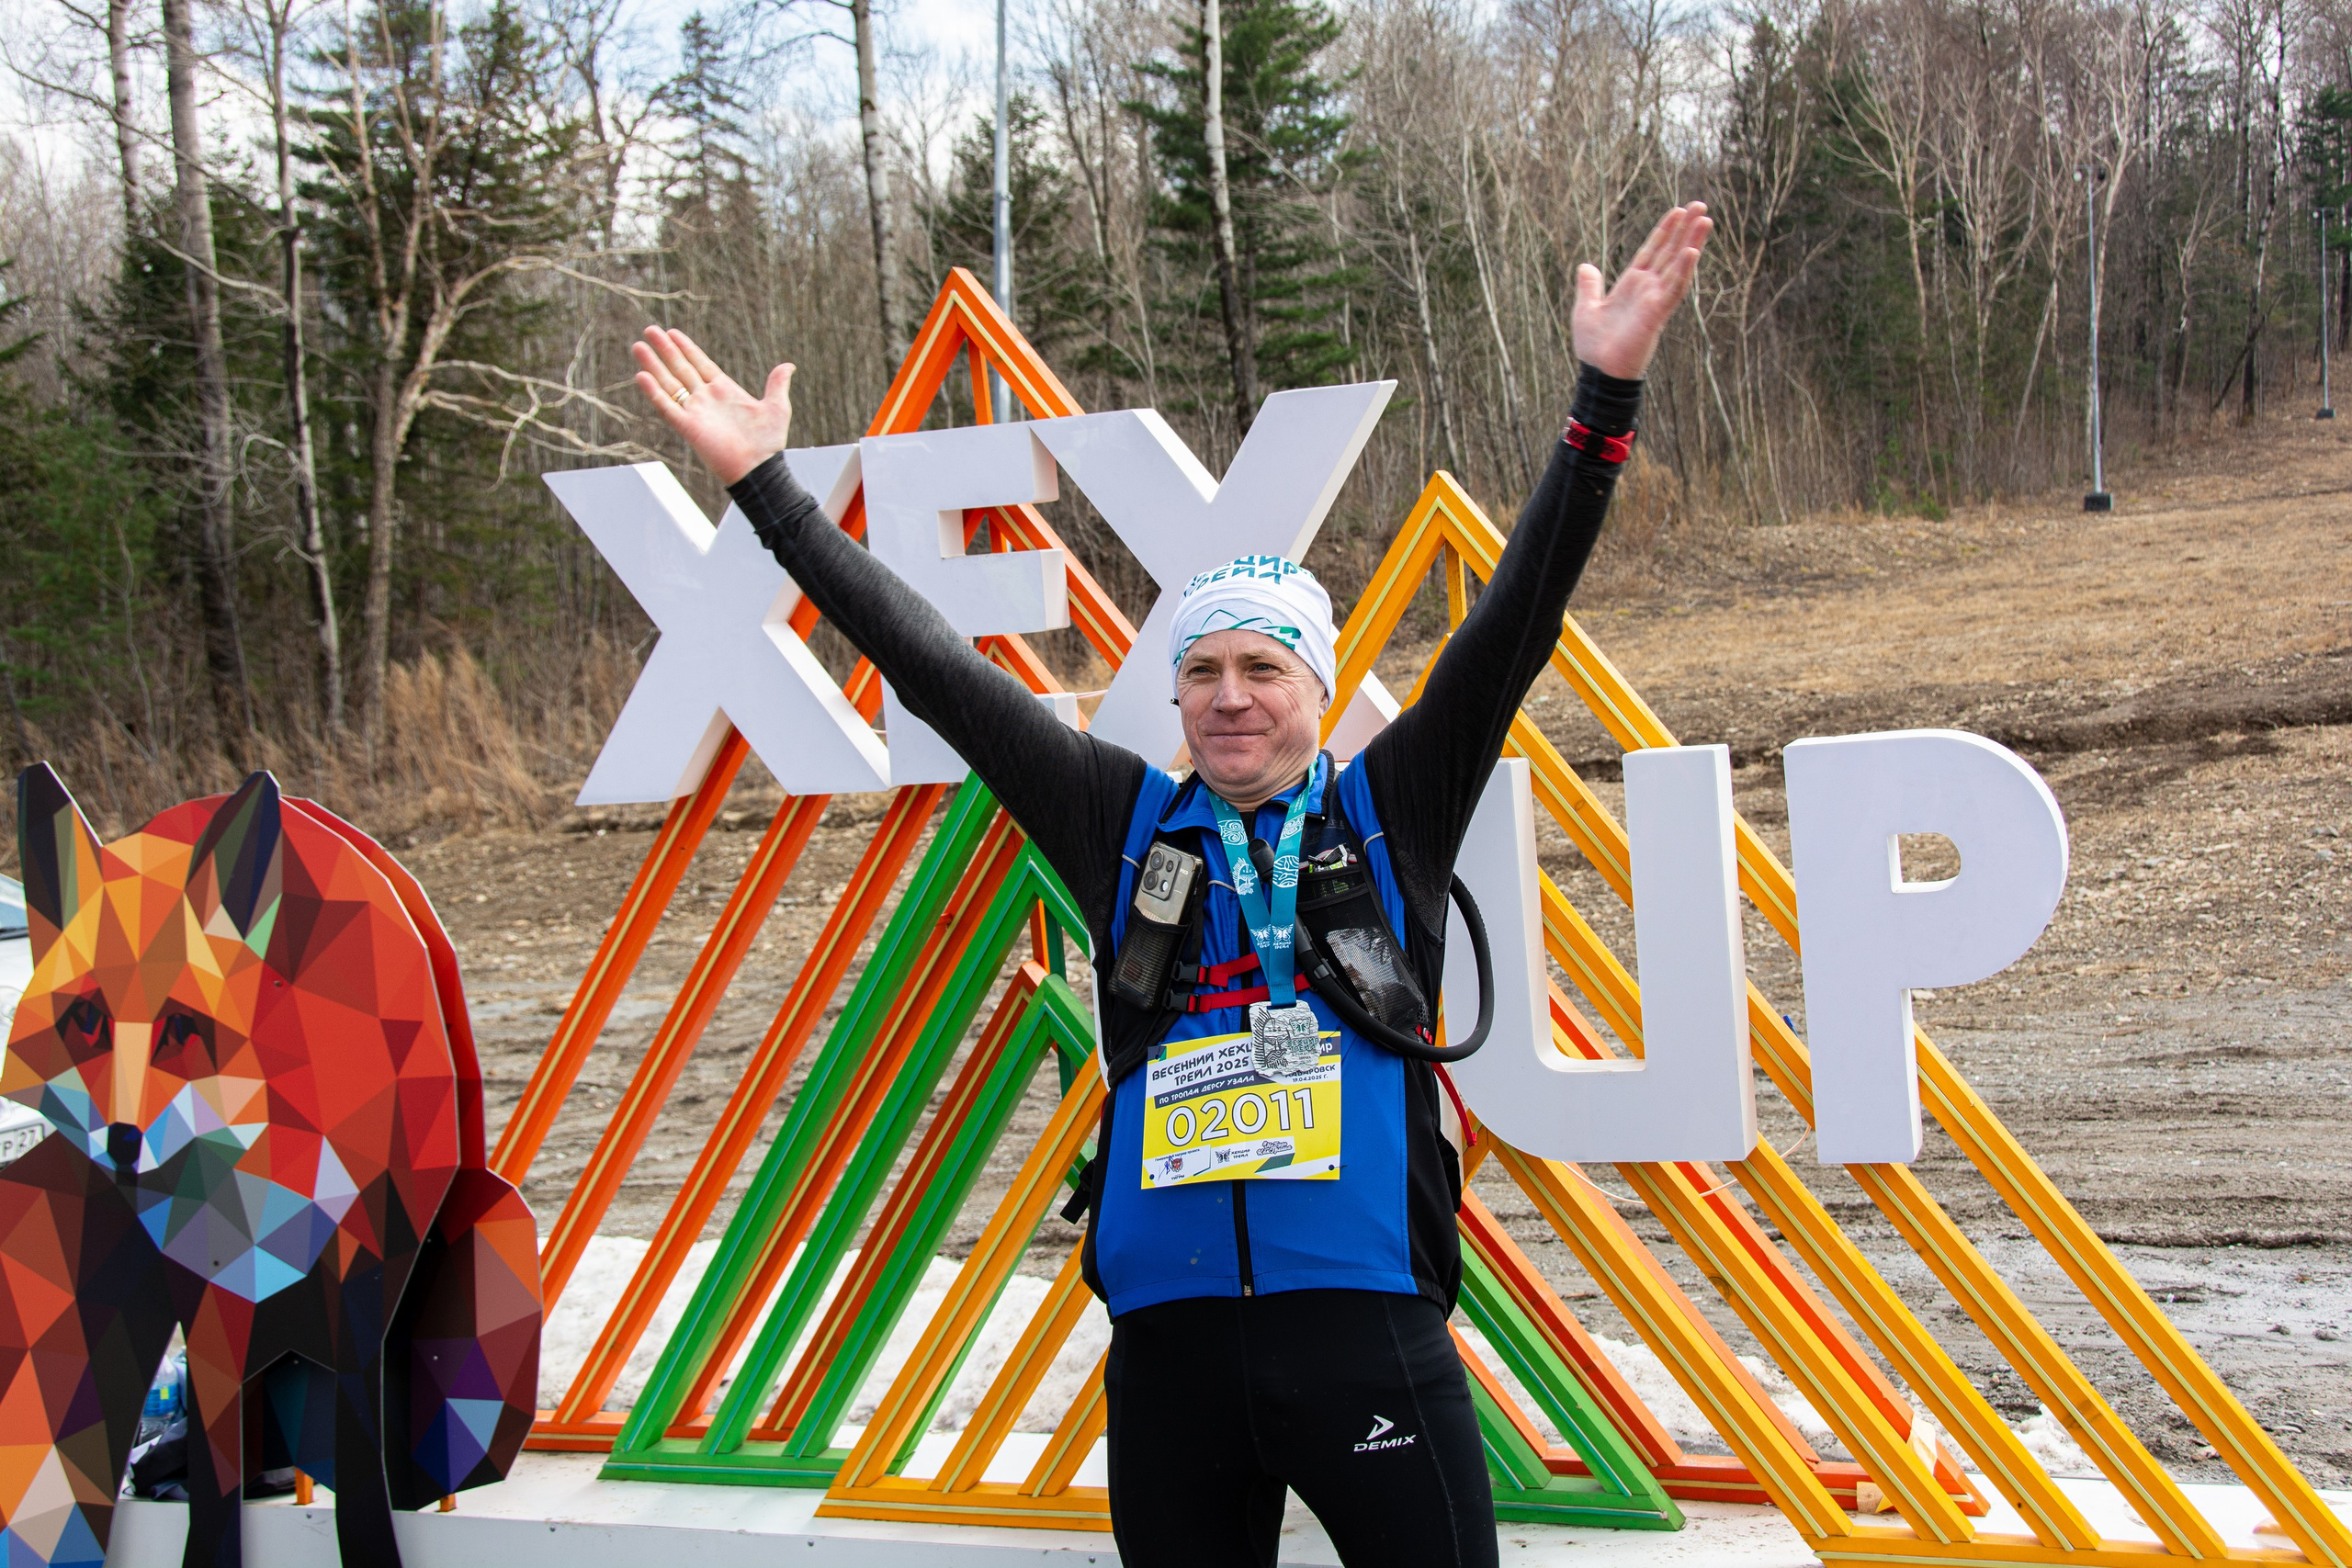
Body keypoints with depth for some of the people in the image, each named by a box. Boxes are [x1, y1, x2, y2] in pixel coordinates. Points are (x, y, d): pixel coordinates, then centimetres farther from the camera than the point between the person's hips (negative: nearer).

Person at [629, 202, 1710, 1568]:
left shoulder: (1391, 810, 8)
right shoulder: (1127, 824, 11)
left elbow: (1518, 624, 0)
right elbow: (938, 671, 10)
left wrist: (1606, 400, -8)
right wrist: (767, 485, 10)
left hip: (1370, 1325, -2)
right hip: (1170, 1337, 2)